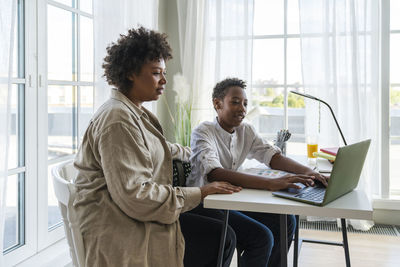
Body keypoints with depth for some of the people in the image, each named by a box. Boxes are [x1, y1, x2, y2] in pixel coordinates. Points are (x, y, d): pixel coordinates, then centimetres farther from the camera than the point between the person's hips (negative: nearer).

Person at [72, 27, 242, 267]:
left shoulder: (135, 113, 16)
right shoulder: (118, 120, -19)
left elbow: (156, 149, 38)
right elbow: (135, 195, -24)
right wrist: (198, 194, -17)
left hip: (134, 218, 10)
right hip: (119, 232, -10)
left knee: (224, 235, 3)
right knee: (220, 238, -11)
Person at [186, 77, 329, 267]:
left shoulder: (246, 131, 4)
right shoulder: (203, 132, -19)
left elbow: (272, 155, 2)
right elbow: (214, 174, -34)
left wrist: (306, 171, -19)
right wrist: (271, 184, -43)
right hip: (203, 204, -7)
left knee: (285, 221, -3)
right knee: (261, 237, -22)